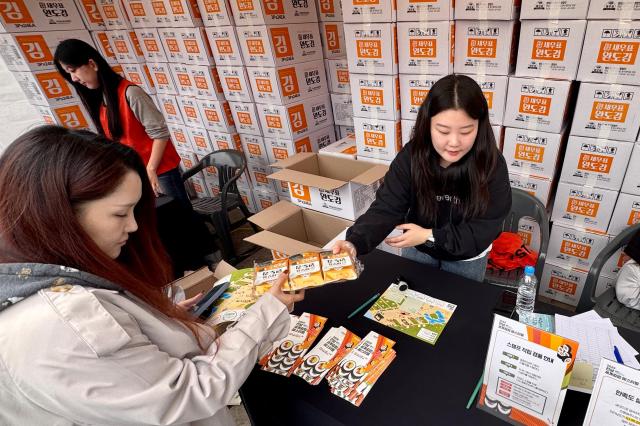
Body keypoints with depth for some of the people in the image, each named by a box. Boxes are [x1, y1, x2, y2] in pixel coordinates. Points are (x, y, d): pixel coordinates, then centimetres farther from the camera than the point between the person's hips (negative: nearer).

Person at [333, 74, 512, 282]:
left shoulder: (492, 164, -25)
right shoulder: (411, 156, -23)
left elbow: (486, 228, -21)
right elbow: (387, 207, -29)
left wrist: (430, 236, -30)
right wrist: (355, 243, -47)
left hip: (466, 258, -1)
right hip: (417, 250, 2)